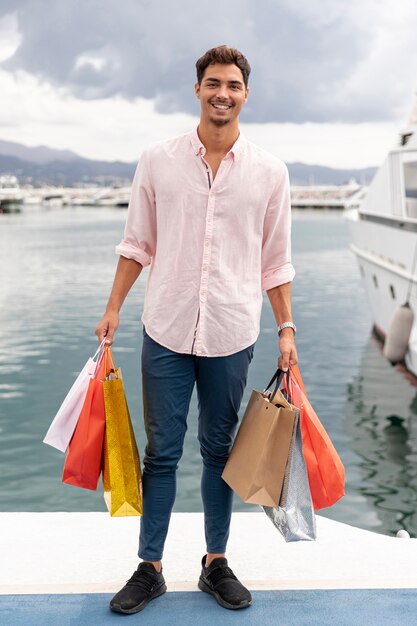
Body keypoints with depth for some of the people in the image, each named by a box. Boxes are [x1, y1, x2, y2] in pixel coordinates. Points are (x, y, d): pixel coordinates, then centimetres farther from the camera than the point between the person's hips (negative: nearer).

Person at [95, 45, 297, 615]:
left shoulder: (269, 172, 2)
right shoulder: (158, 162, 2)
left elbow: (275, 261, 7)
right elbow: (138, 244, 8)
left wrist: (286, 328, 4)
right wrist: (114, 308, 4)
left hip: (232, 336, 0)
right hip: (166, 331, 0)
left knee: (220, 452, 12)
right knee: (161, 452, 7)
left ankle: (216, 564, 26)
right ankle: (150, 569, 20)